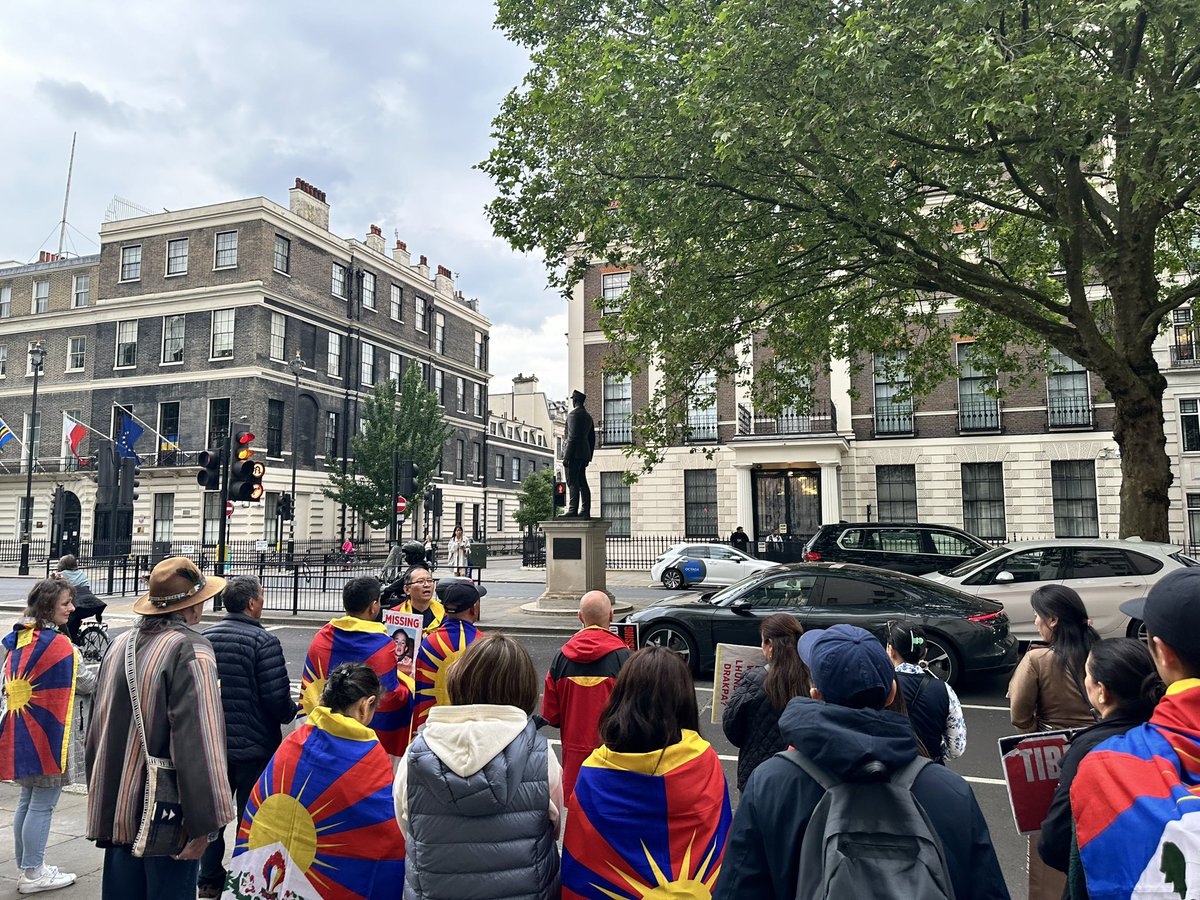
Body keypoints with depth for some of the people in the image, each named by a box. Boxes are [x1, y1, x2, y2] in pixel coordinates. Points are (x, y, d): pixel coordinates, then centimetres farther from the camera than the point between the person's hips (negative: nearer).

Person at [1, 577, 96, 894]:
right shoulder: (60, 645, -18)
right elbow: (87, 684, -8)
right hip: (47, 736, -8)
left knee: (28, 799, 18)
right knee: (42, 805, 2)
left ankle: (27, 867, 28)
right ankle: (32, 874, 11)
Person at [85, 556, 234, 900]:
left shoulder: (120, 644, 5)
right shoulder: (191, 651, -19)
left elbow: (97, 729, 15)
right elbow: (198, 744, -23)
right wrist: (203, 823, -19)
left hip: (116, 809, 7)